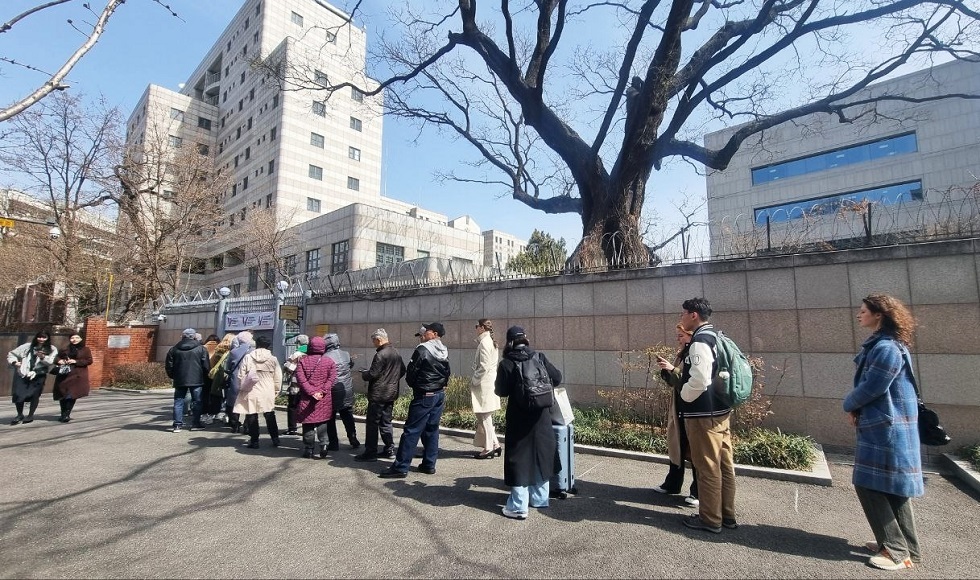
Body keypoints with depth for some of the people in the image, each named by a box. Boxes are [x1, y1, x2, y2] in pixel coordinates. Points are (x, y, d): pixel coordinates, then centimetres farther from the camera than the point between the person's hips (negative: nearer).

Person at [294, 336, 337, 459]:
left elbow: (301, 379, -9)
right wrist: (322, 391, -10)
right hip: (324, 400, 1)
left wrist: (312, 392, -11)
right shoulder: (329, 361, 2)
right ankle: (323, 447, 7)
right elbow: (331, 379, -6)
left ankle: (309, 450, 14)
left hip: (307, 399, -1)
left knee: (308, 424, 8)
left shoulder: (302, 361, -1)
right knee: (322, 423, 12)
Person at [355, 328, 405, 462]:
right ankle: (389, 450, 20)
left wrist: (363, 374, 0)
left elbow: (373, 374, -19)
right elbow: (402, 371, 17)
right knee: (386, 422, 16)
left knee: (372, 423, 1)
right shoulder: (396, 354, 9)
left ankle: (370, 453, 5)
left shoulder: (380, 354, -18)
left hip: (378, 394, -9)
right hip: (392, 393, 9)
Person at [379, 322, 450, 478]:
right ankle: (429, 464, 18)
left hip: (424, 395, -7)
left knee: (411, 430, -3)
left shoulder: (423, 349, -15)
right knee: (432, 430, 13)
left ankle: (401, 467, 1)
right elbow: (446, 373, 11)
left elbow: (411, 372, -9)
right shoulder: (444, 352, 7)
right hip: (440, 394, 8)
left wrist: (414, 385, 8)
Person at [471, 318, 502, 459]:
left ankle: (489, 448, 8)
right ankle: (494, 444, 21)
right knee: (486, 416, 16)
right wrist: (476, 380, 14)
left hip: (484, 384, -9)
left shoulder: (484, 342, -16)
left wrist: (474, 381, -11)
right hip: (490, 382, 9)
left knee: (484, 416, 0)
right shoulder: (491, 342, 13)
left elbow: (484, 367, -21)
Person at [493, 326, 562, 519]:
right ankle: (540, 499, 31)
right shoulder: (539, 357, -3)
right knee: (540, 455, 18)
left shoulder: (506, 363, -11)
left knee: (519, 459, 6)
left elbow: (501, 391, -7)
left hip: (519, 418, -3)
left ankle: (519, 506, 10)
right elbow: (557, 379, 1)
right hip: (540, 417, 4)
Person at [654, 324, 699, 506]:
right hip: (678, 407, 8)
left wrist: (672, 369, -24)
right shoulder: (680, 354, 11)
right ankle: (672, 484, 28)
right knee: (676, 446, 16)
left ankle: (699, 492, 14)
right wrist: (665, 370, -1)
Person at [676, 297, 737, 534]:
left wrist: (683, 395, -9)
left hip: (703, 414, -10)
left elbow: (699, 380, -27)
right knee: (724, 465, 16)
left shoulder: (699, 341, -19)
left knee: (707, 467, 2)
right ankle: (727, 515, 28)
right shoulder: (715, 337, 12)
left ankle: (710, 519, 15)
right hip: (720, 411, 10)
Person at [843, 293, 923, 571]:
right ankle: (904, 546, 27)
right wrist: (858, 409, 2)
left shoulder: (886, 348, -20)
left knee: (869, 486, -3)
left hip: (886, 429, -10)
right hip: (884, 427, 10)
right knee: (891, 488, 16)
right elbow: (869, 383, 16)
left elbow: (871, 388, -20)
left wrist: (849, 405, -2)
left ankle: (897, 551, 7)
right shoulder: (879, 345, 12)